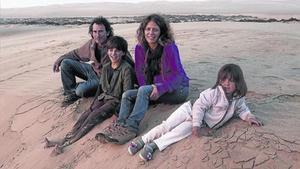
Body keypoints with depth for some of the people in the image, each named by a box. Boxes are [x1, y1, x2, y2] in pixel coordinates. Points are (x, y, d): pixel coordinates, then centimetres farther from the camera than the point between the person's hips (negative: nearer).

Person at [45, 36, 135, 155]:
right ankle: (64, 139, -26)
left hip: (116, 101, -6)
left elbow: (127, 92, -15)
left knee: (93, 116, -24)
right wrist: (94, 103, 9)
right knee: (86, 114, -16)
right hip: (104, 97, 6)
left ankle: (66, 143, -31)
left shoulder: (126, 68, -14)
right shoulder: (106, 67, 8)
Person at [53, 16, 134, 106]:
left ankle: (78, 86, 10)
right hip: (93, 70, 7)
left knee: (81, 90, -29)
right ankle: (71, 94, 9)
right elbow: (76, 53, 12)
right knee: (65, 63, -2)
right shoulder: (92, 43, -7)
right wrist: (59, 60, 10)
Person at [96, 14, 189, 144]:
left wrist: (160, 88, -29)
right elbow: (140, 72, 3)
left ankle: (131, 127, -36)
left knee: (144, 90, -31)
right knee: (127, 95, -12)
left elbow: (177, 75, -17)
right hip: (155, 88, 6)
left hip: (178, 89, -6)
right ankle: (119, 125, -25)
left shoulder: (169, 47, -15)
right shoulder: (140, 48, 1)